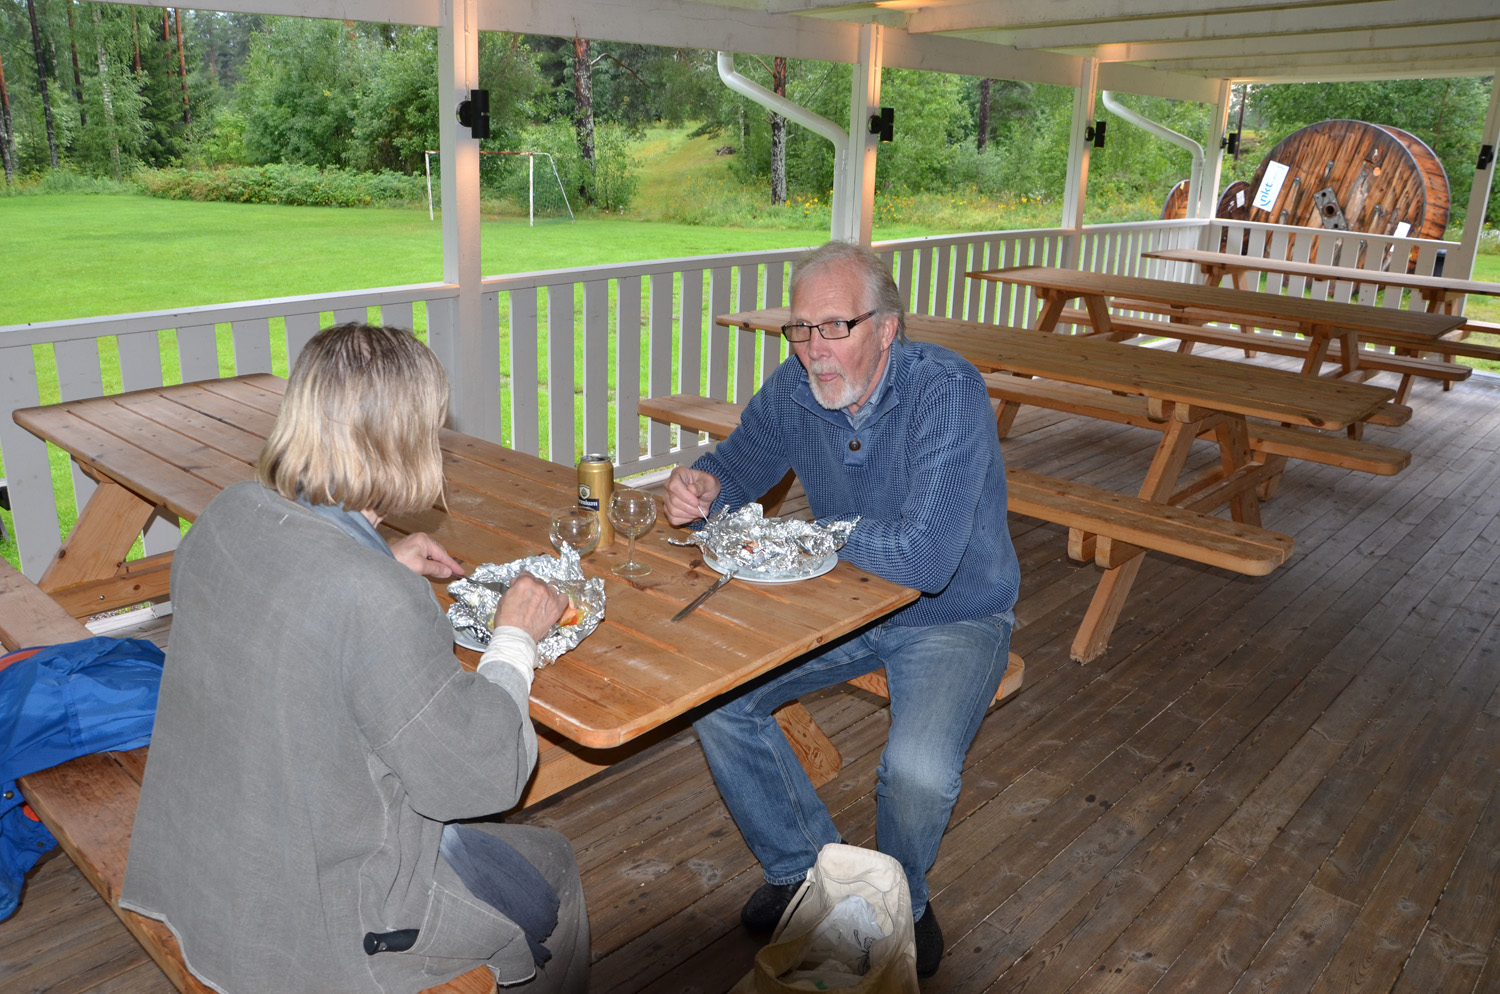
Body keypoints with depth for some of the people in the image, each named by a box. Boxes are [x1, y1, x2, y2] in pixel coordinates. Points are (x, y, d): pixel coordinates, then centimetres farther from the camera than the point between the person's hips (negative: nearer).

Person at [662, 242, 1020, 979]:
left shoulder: (946, 392, -26)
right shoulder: (793, 388, -8)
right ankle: (802, 867, 15)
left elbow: (925, 559, -35)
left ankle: (898, 903, 8)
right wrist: (704, 487, -16)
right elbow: (740, 462, 10)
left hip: (952, 618, -5)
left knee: (918, 769, -29)